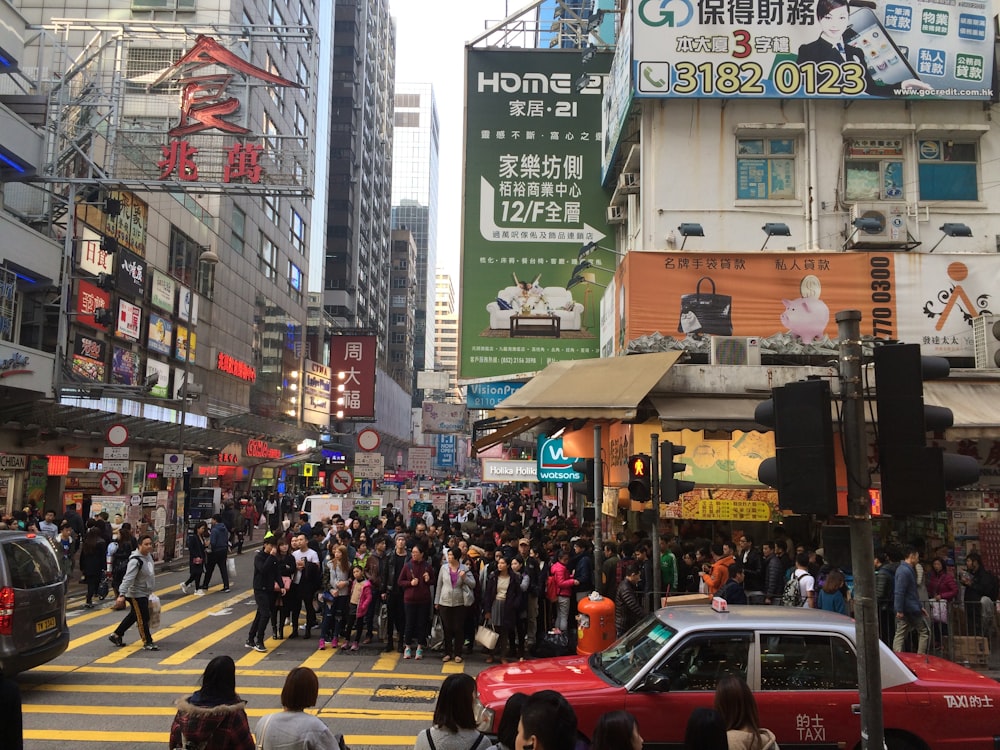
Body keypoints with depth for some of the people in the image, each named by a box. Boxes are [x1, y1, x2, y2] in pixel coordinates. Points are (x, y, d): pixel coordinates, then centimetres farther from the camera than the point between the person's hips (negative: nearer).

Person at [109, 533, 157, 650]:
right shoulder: (135, 561, -24)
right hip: (136, 594, -9)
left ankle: (116, 635, 35)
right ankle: (147, 643, 7)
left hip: (144, 593, 9)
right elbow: (128, 578, -31)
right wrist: (122, 594, -37)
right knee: (143, 619, -3)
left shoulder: (149, 555, 4)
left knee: (133, 616, 21)